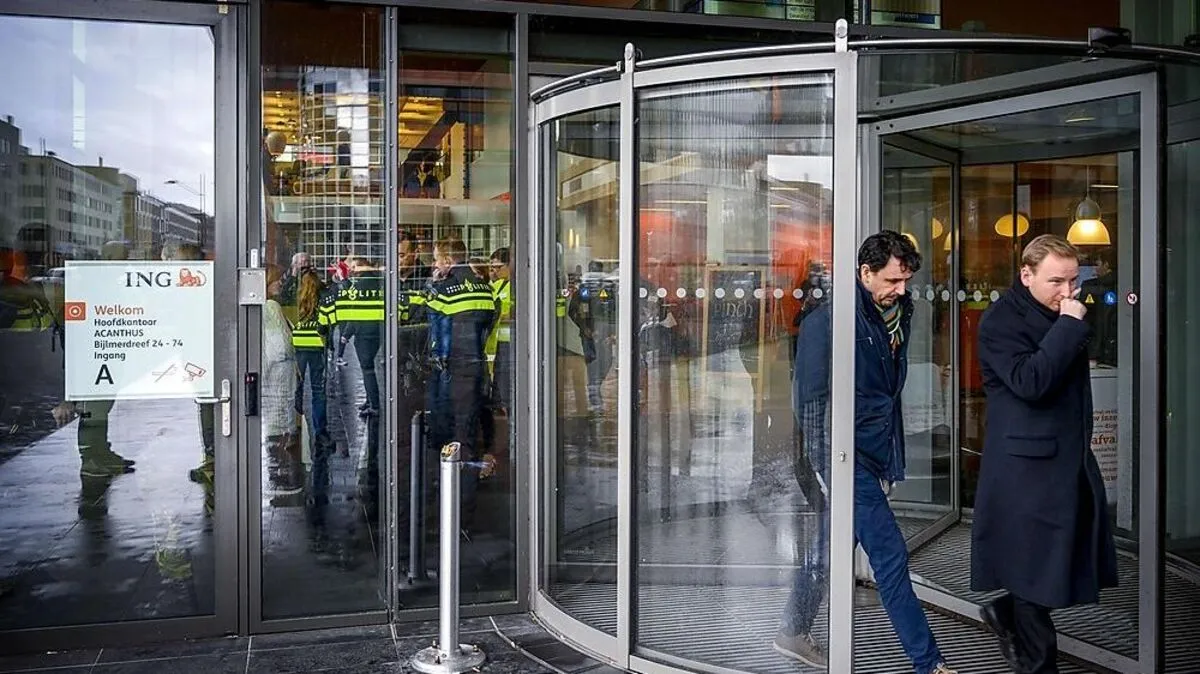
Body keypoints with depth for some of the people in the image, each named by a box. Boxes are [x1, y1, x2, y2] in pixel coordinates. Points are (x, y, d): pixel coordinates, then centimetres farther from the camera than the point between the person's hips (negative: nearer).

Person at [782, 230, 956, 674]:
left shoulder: (899, 313, 10)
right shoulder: (828, 320, -14)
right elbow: (811, 400, -14)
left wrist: (893, 459, 14)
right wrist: (826, 468, -16)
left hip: (875, 455, 8)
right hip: (846, 456, -8)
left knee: (832, 549, 17)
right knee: (890, 556, -5)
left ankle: (794, 634, 31)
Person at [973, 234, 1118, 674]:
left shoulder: (1065, 314, 12)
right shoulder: (1001, 321, -14)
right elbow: (1030, 383, -26)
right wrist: (1068, 325, -23)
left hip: (1071, 460, 9)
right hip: (1028, 468, -8)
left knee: (1068, 559, 15)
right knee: (1034, 568, 2)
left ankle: (1005, 613, 37)